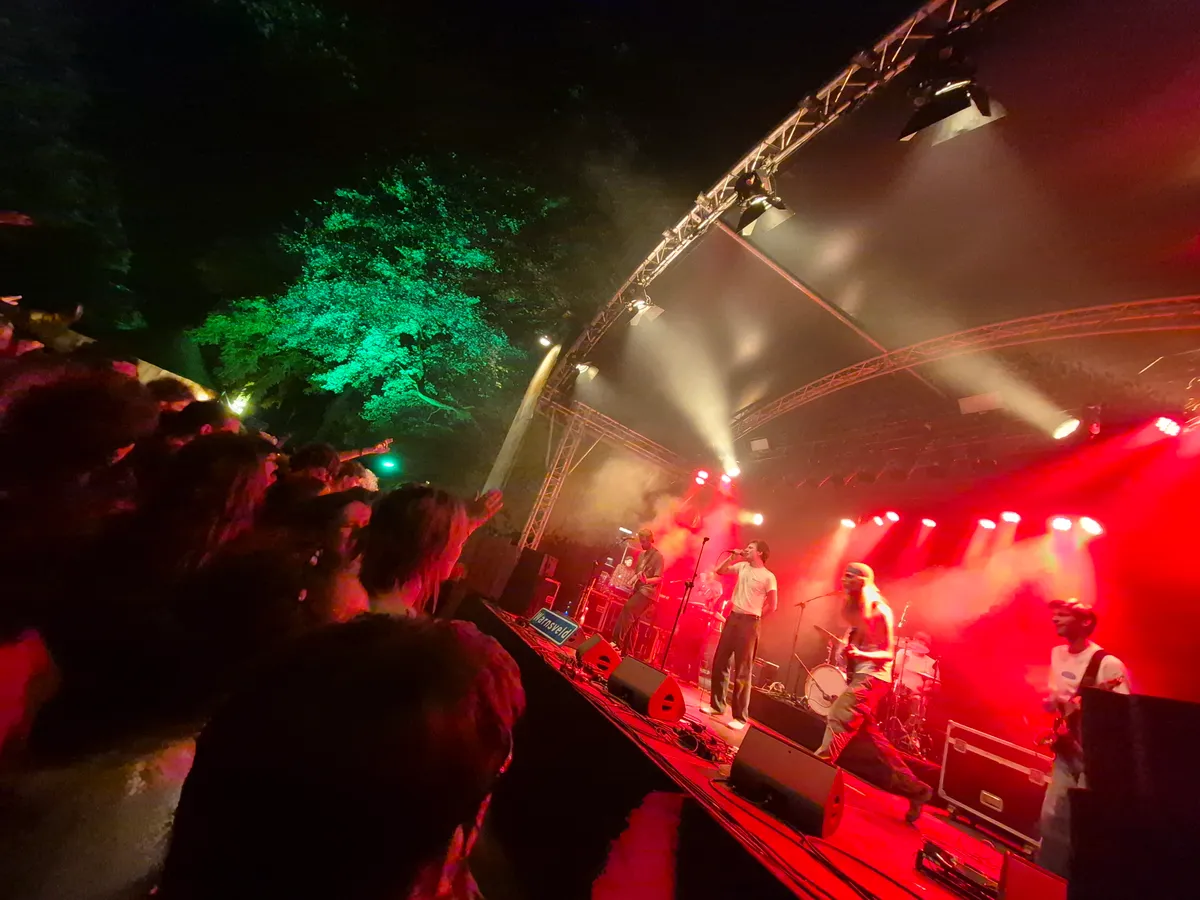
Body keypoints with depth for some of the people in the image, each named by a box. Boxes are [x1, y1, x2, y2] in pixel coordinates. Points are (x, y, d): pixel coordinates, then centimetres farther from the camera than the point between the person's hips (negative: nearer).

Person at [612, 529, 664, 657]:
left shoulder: (658, 556, -7)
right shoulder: (641, 554, 17)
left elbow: (659, 578, -13)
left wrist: (646, 580, -31)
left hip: (648, 591, -8)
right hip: (637, 590, 8)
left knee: (628, 608, -26)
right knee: (632, 621, 7)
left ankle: (617, 641, -26)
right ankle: (626, 652, 13)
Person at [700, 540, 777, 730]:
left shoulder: (768, 577, -10)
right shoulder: (742, 566, 8)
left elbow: (772, 605, -5)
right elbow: (720, 570, 14)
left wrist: (755, 617, 3)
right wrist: (733, 557, 4)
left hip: (749, 623, -6)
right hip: (733, 617, 7)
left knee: (742, 671, -2)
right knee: (720, 662, 10)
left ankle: (740, 717, 9)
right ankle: (717, 705, 24)